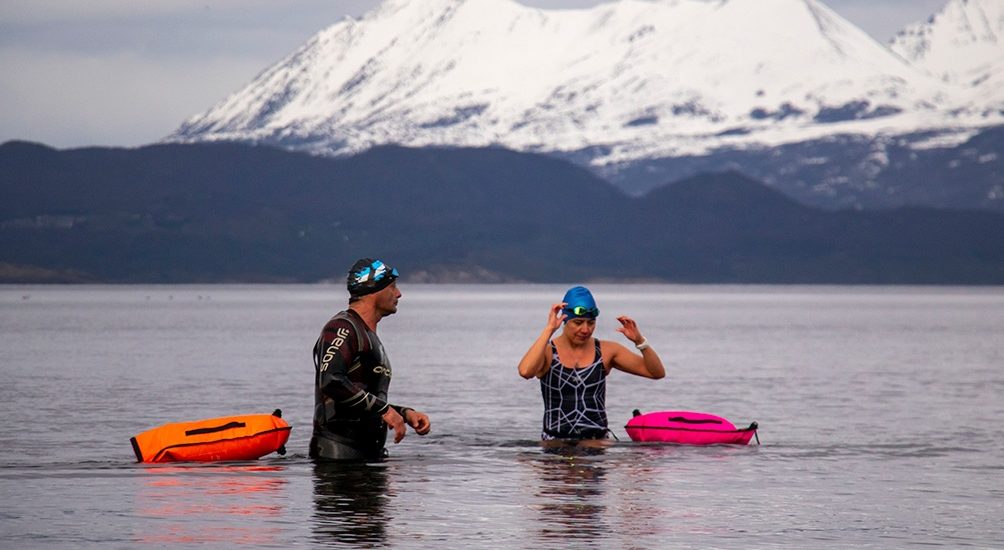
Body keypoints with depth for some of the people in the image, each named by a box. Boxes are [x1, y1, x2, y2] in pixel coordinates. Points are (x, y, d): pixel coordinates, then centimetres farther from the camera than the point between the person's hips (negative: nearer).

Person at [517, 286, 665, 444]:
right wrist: (549, 329, -21)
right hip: (555, 441, 0)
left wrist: (639, 341, -9)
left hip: (597, 441, 0)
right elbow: (525, 371, -24)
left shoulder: (606, 351, 8)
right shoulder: (548, 352, 0)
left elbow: (657, 373, 7)